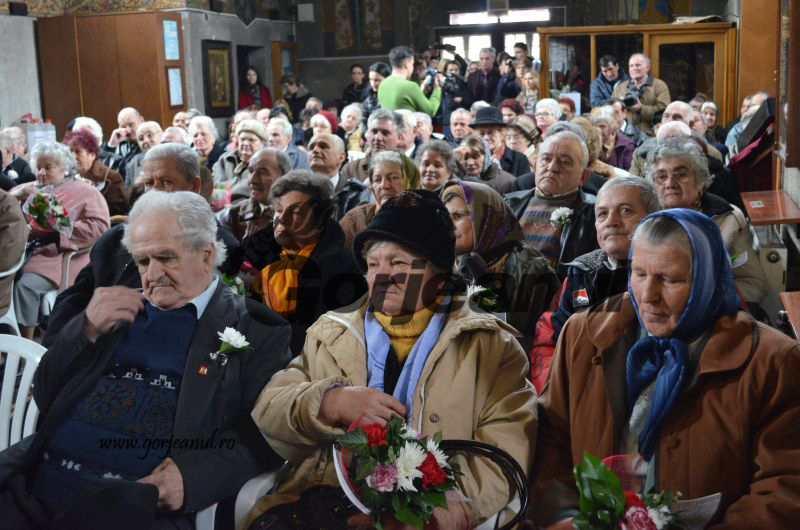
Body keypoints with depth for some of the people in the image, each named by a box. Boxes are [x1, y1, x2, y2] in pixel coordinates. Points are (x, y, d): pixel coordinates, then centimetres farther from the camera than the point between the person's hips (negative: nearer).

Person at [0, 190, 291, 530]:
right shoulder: (120, 310, 20)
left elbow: (264, 433, -3)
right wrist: (86, 331, 2)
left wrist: (193, 474, -20)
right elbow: (44, 397, 19)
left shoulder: (257, 330, 6)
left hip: (146, 500, -4)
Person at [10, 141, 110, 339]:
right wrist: (21, 193, 0)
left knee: (25, 284, -30)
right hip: (27, 251, 5)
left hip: (60, 256, -5)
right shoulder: (35, 189, 24)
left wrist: (57, 229, -11)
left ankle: (25, 344, -20)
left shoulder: (85, 191, 7)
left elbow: (100, 227, -7)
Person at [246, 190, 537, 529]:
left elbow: (508, 446, -1)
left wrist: (458, 499, -19)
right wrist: (330, 402, -8)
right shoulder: (330, 334, 21)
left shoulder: (489, 344, 12)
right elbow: (266, 412, 11)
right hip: (324, 501, 3)